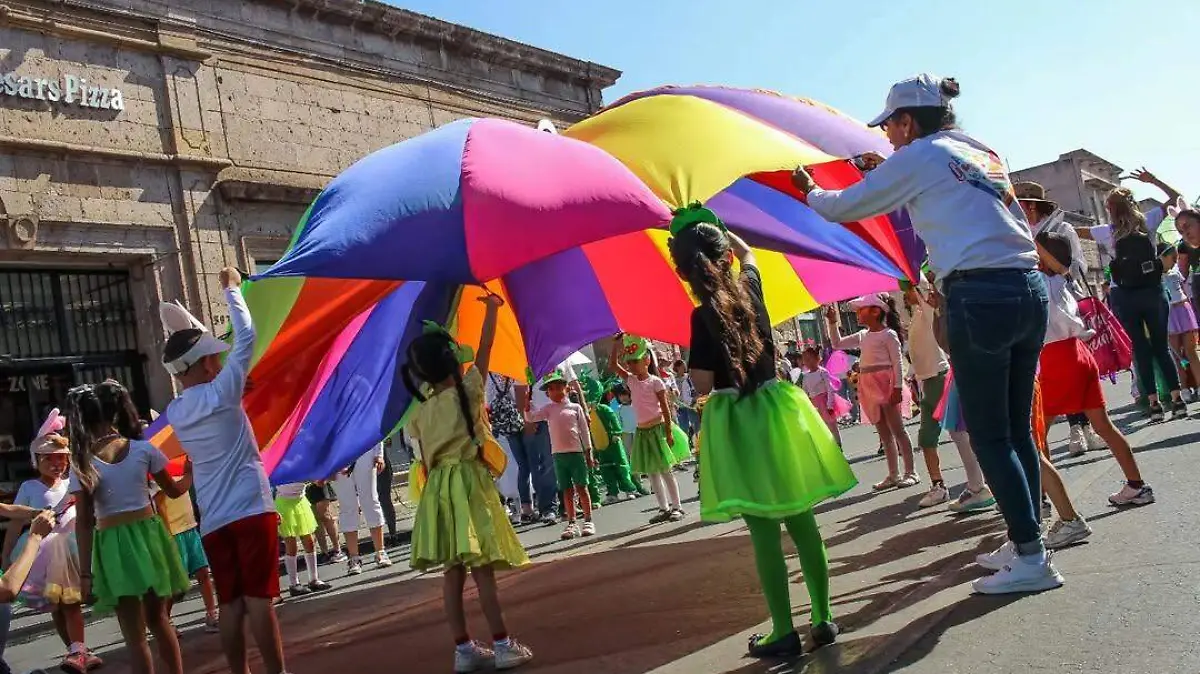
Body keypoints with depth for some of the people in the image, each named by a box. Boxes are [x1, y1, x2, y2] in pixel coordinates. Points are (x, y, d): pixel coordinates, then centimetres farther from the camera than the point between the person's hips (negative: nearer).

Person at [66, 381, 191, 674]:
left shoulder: (82, 463, -5)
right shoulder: (143, 449, -1)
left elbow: (83, 522, -8)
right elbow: (174, 490, 11)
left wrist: (85, 571, -6)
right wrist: (190, 475, 32)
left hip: (113, 545, -2)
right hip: (148, 535, 2)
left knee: (135, 635, 4)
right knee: (158, 619, 20)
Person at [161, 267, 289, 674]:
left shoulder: (174, 411, 10)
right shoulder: (220, 393, -7)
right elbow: (245, 337, -2)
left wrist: (190, 336, 27)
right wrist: (231, 288, 10)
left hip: (212, 520, 6)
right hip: (251, 509, -6)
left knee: (230, 605, 7)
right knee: (259, 599, -6)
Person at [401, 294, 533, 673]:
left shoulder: (421, 413, 9)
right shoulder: (468, 390, -5)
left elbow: (427, 463, 15)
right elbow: (485, 346, 3)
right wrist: (492, 308, 14)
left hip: (439, 489, 5)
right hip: (469, 482, -5)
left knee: (454, 573, 8)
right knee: (482, 569, -3)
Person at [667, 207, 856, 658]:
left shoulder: (703, 316, -14)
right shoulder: (750, 287, 2)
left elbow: (702, 384, -12)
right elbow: (746, 252, 26)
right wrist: (710, 227, 30)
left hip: (737, 424, -5)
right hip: (777, 412, 5)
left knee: (764, 534, 0)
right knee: (802, 521, 10)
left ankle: (784, 632, 7)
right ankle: (823, 619, 18)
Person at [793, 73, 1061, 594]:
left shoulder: (917, 157, 0)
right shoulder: (985, 154, 20)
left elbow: (844, 208, 6)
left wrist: (810, 191, 25)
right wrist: (883, 172, 39)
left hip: (979, 296, -8)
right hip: (1029, 289, 8)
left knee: (989, 435, -1)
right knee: (1017, 429, 13)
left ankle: (1031, 559, 1)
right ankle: (1023, 542, 21)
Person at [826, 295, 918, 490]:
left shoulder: (888, 334, -6)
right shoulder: (862, 336, 14)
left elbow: (897, 362, -10)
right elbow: (837, 344, 20)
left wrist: (898, 387, -17)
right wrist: (833, 322, 10)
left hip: (886, 384, -7)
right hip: (869, 387, 7)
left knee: (897, 429, -4)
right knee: (884, 433, 10)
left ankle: (911, 472, 1)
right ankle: (893, 475, 15)